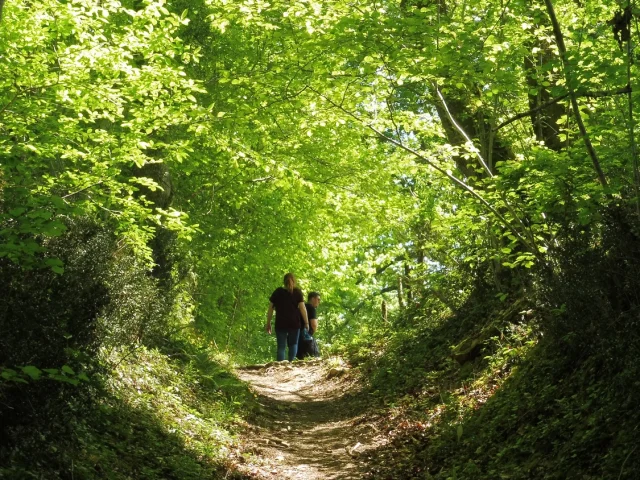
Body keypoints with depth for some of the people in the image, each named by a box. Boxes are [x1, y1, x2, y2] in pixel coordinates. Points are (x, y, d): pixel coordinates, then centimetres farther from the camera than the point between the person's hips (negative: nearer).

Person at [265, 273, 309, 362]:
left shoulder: (278, 292, 9)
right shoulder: (297, 292, 4)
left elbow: (270, 308, 8)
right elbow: (302, 308, -4)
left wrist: (268, 323, 12)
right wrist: (306, 322, 0)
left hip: (280, 324, 1)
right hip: (294, 323, -1)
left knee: (281, 346, 3)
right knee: (293, 344, 13)